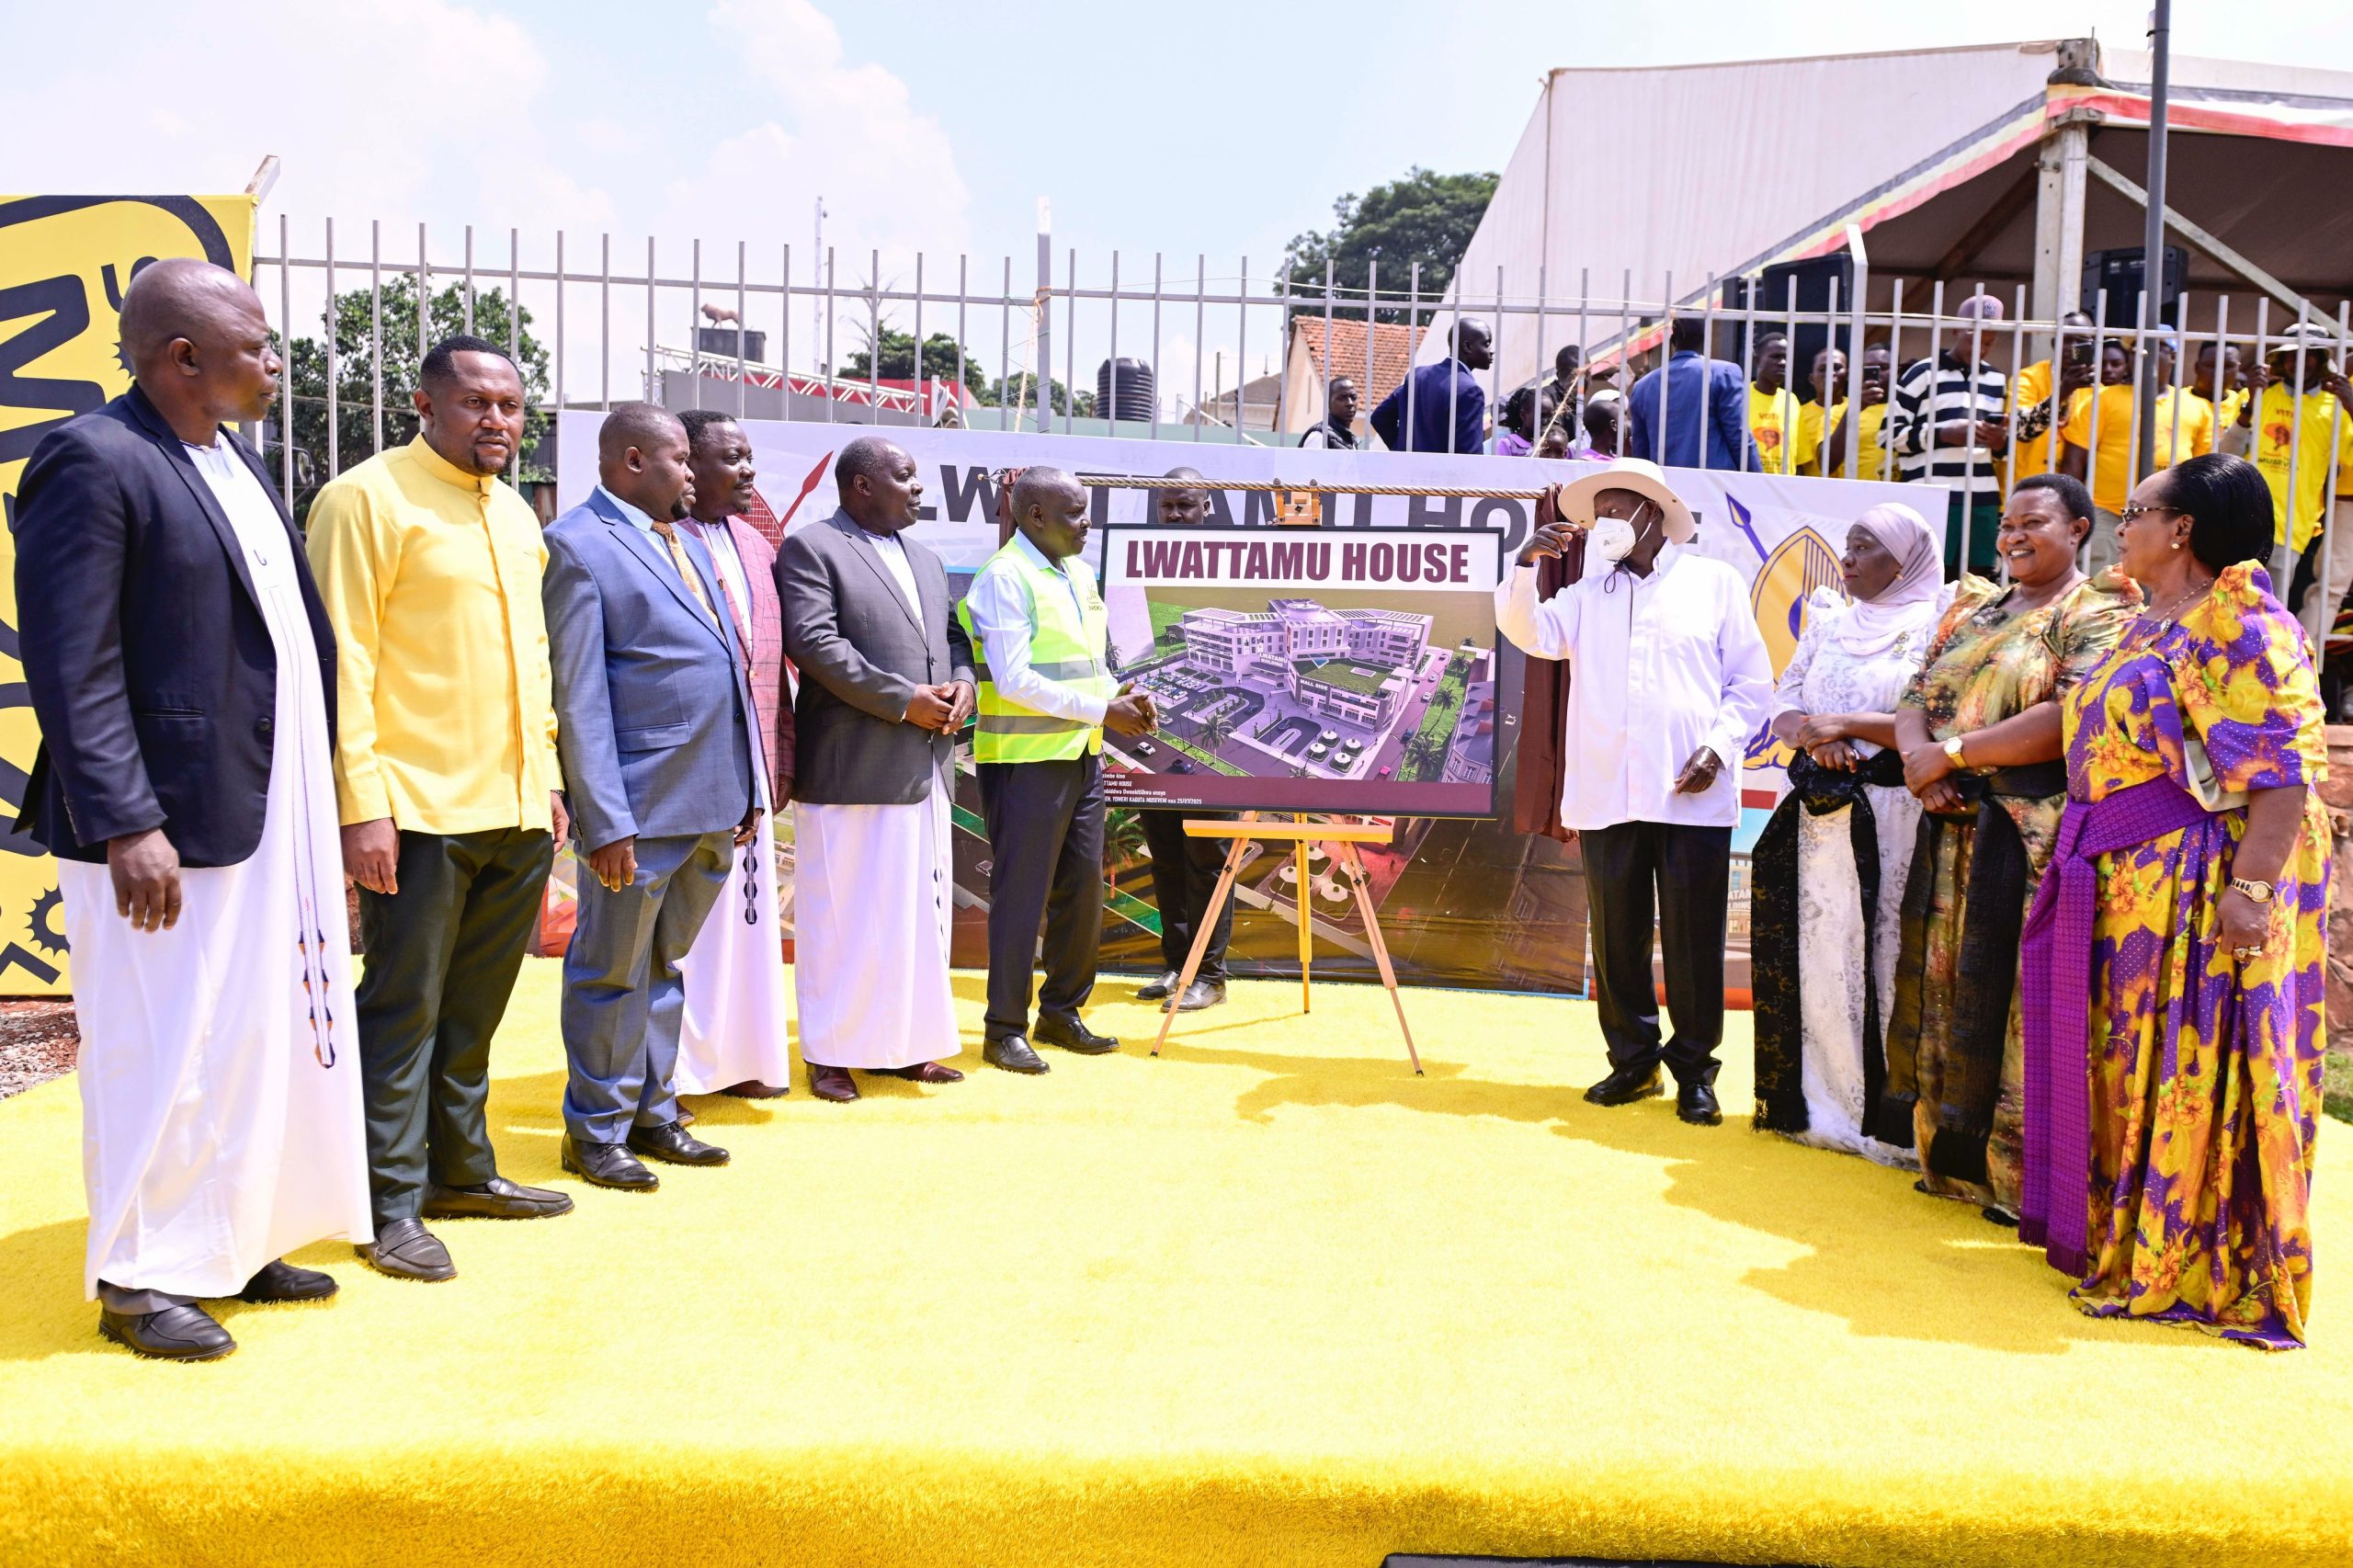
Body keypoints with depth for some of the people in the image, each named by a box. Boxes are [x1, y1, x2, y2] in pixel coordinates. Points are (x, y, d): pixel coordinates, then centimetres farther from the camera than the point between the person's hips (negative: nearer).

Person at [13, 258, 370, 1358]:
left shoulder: (235, 459, 12)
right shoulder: (93, 461, -13)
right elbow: (72, 665, -17)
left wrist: (325, 781, 13)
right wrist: (123, 826, -21)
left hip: (270, 813, 9)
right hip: (166, 823, -9)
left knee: (260, 1038, 17)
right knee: (164, 1053, 3)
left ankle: (234, 1244, 32)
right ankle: (137, 1278, 19)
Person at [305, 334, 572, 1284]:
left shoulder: (515, 515, 16)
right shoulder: (368, 498, -7)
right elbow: (342, 661, -12)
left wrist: (545, 774, 16)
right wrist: (361, 802, -18)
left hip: (517, 811, 7)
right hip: (419, 809, -7)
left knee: (475, 1007, 15)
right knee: (405, 1009, 0)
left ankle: (461, 1172, 27)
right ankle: (393, 1206, 10)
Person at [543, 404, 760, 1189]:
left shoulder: (689, 543, 16)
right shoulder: (577, 544, -9)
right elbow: (577, 696, -14)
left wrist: (748, 789, 13)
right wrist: (605, 820, -17)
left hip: (712, 801, 8)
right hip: (641, 804, -8)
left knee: (663, 966, 18)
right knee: (613, 972, 5)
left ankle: (652, 1114, 29)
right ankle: (595, 1131, 19)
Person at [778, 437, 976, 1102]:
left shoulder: (925, 560, 20)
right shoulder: (810, 549, -5)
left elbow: (953, 635, 23)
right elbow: (812, 642, -16)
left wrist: (962, 681, 0)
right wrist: (903, 701, -17)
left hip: (925, 769, 8)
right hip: (850, 769, -8)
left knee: (922, 909, 12)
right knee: (843, 916, 0)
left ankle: (906, 1044, 22)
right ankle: (831, 1053, 10)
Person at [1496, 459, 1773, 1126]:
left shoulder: (1714, 582, 8)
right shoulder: (1587, 592, 15)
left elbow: (1751, 682, 6)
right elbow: (1530, 633, -1)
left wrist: (1719, 747, -8)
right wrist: (1526, 567, -16)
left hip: (1694, 795, -3)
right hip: (1607, 794, 3)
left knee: (1693, 939, 2)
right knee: (1617, 936, 7)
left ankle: (1694, 1070, 14)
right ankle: (1632, 1060, 20)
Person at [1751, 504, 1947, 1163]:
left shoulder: (1937, 629, -2)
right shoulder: (1827, 623, 16)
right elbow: (1784, 708, 11)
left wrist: (1847, 725, -18)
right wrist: (1813, 735, -9)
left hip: (1892, 822, -5)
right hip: (1819, 814, 5)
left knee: (1882, 962, -5)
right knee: (1815, 955, 6)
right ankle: (1816, 1101, 16)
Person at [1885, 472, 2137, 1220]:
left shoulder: (2095, 617, -3)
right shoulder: (1973, 611, 18)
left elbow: (2075, 719, -18)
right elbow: (1916, 697, 11)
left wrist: (1953, 752, -15)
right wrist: (1919, 757, -11)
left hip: (2035, 844, -7)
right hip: (1953, 834, 7)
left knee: (2016, 1003, -4)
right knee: (1943, 993, 9)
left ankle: (2020, 1172, 6)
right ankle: (1951, 1157, 20)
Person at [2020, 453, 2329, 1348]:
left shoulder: (2243, 627, -14)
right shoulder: (2150, 629, 16)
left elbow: (2286, 770, -20)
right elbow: (2095, 741, 21)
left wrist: (2252, 885, -27)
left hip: (2200, 888, -9)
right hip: (2123, 884, 10)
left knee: (2192, 1071, -2)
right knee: (2128, 1065, 16)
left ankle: (2195, 1269, 10)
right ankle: (2121, 1239, 28)